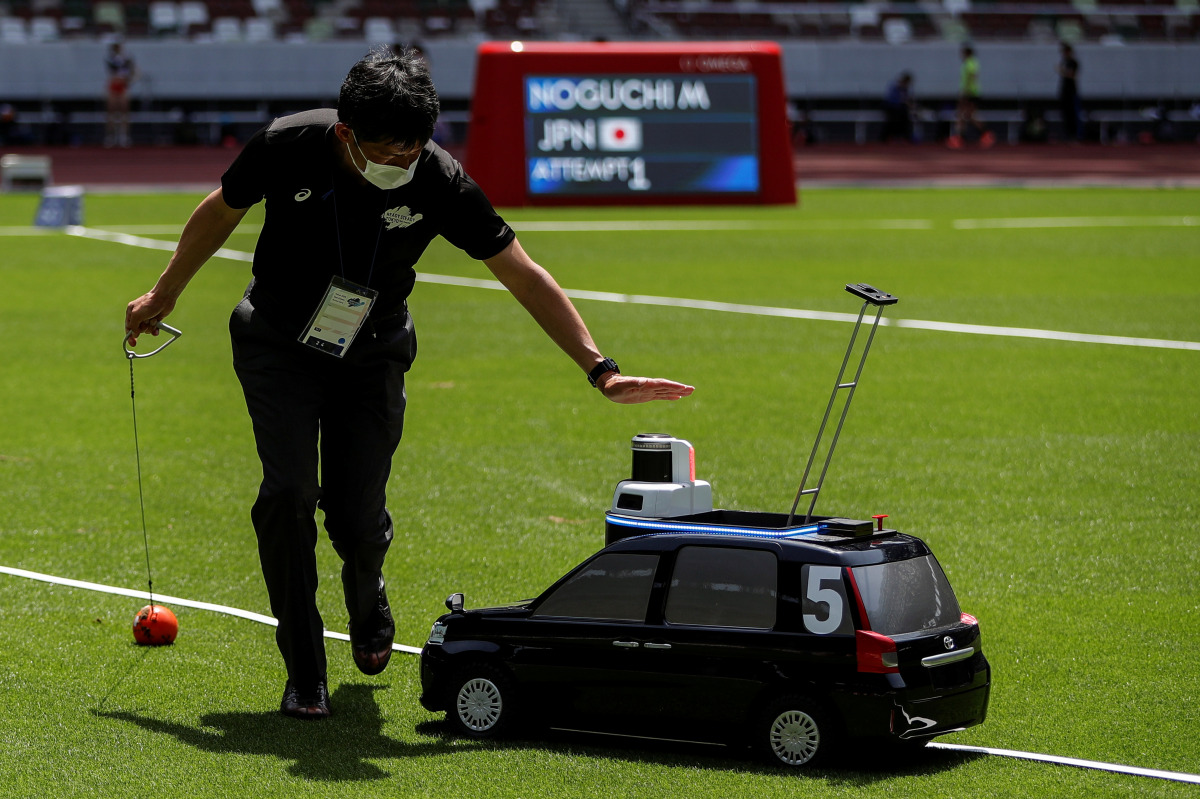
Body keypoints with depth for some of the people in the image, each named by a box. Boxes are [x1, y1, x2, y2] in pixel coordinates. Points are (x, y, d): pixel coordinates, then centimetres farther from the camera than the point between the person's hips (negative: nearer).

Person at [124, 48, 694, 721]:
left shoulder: (439, 183, -26)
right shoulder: (288, 147, -27)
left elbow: (525, 274, -19)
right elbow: (221, 213, -5)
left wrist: (601, 370, -23)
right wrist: (164, 296, 8)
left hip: (372, 355, 1)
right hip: (279, 343, 0)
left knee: (357, 520, -3)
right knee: (289, 493, -18)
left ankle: (368, 598, 35)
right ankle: (305, 675, -6)